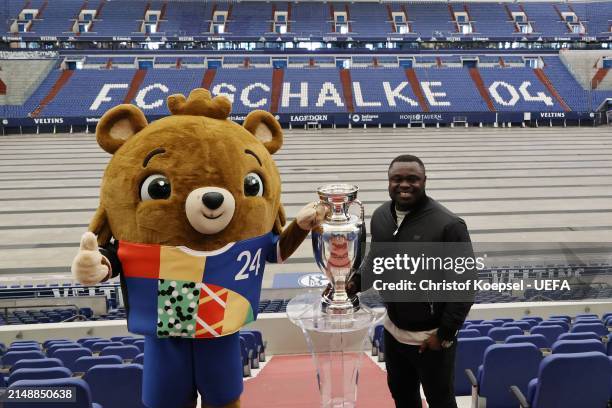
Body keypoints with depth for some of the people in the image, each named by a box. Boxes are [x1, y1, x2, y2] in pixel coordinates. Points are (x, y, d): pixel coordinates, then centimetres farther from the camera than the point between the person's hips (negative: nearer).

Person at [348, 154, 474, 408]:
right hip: (393, 331, 6)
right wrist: (356, 281, -5)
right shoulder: (380, 216, -2)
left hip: (431, 336, -6)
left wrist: (445, 333, -15)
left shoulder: (448, 225, -21)